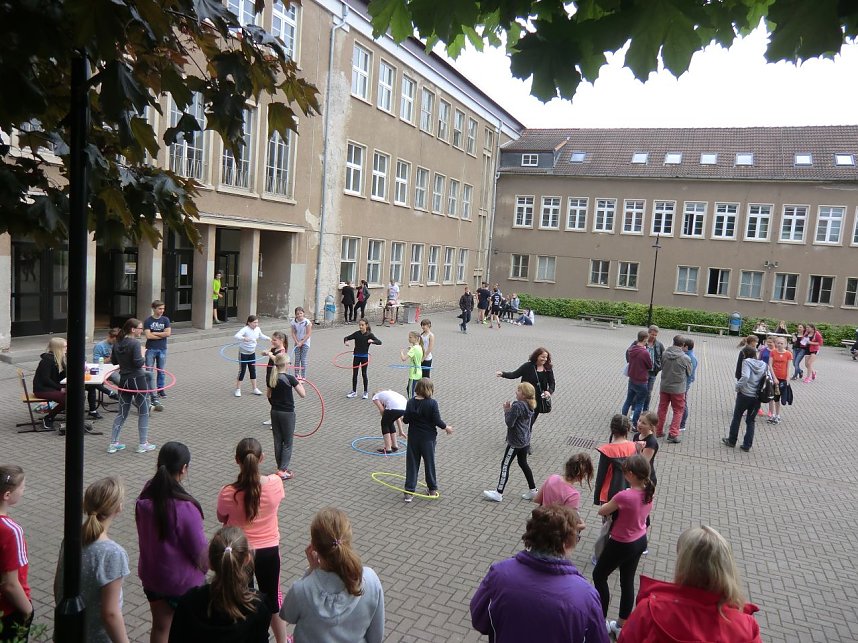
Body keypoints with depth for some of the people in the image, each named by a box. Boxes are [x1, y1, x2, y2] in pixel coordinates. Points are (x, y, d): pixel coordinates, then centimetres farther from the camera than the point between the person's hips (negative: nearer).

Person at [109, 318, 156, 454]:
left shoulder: (117, 343, 5)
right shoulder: (135, 343, -18)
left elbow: (114, 361, 14)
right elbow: (139, 363, -22)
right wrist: (142, 354, -5)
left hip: (124, 381, 7)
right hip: (137, 380, -7)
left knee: (122, 413, 17)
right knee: (143, 412, 7)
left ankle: (113, 443, 17)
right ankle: (143, 444, 12)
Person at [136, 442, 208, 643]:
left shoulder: (145, 498, -12)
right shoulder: (185, 507, -31)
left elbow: (143, 532, 4)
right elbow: (200, 550, -21)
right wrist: (205, 566, 0)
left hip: (151, 575, 6)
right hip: (184, 581, -5)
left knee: (160, 626, 24)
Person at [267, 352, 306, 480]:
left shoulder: (271, 378, 0)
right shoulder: (290, 378, -18)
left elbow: (269, 395, 11)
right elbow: (302, 394, -15)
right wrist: (300, 382, 0)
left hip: (274, 412, 6)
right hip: (287, 413, -6)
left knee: (278, 441, 15)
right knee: (287, 443, 5)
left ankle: (280, 467, 24)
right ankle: (283, 470, 2)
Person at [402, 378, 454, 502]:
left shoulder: (411, 402, -7)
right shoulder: (432, 403, -16)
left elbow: (406, 420, -4)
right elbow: (437, 421, -14)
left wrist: (403, 418, 19)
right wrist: (446, 427, 4)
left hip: (413, 437, 2)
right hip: (428, 437, -2)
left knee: (412, 464, 8)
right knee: (429, 462, 14)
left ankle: (409, 491, 9)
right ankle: (432, 489, 28)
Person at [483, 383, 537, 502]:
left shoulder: (517, 406, -25)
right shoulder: (528, 405, 1)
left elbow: (509, 423, -23)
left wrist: (506, 411, -10)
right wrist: (510, 410, -1)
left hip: (515, 441, -9)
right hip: (525, 440, 9)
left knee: (505, 465, 2)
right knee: (523, 463, 22)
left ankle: (499, 493, 10)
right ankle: (533, 490, 28)